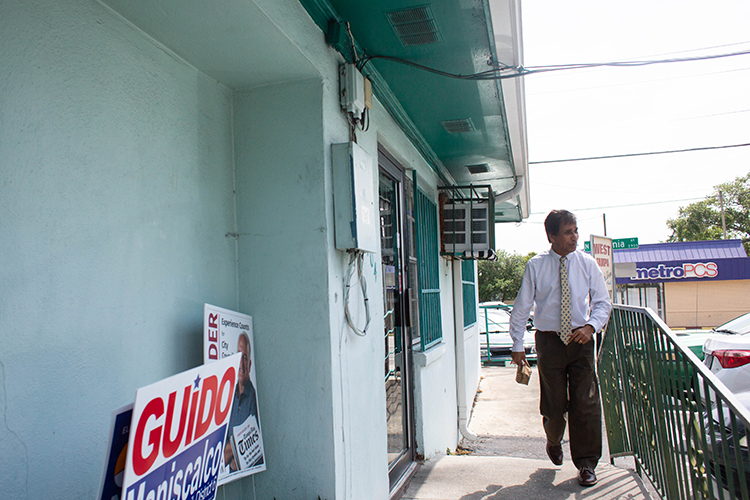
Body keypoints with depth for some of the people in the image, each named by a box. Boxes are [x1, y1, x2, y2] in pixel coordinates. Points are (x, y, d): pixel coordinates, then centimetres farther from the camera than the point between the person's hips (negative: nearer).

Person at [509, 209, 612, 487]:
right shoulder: (535, 266, -4)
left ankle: (586, 464, 17)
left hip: (581, 339, 1)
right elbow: (521, 307, 1)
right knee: (554, 404, 9)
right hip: (549, 340, -1)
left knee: (586, 403, -1)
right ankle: (553, 441, 42)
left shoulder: (588, 264, 0)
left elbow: (602, 302, 6)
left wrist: (591, 326, -13)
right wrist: (518, 345, 0)